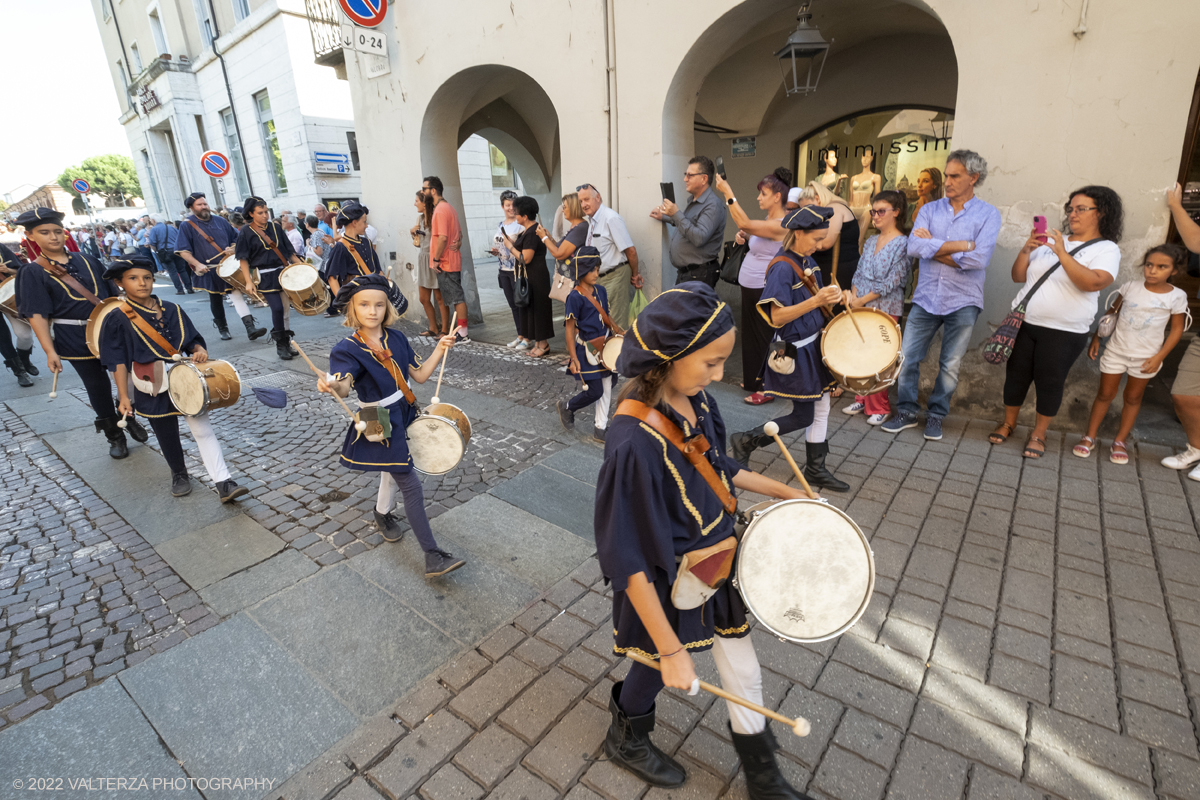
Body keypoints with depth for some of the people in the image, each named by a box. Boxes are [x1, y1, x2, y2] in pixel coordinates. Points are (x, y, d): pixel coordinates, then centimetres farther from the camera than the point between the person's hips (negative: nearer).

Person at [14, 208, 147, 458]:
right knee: (98, 388, 6)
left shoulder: (87, 261, 7)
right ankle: (115, 436, 22)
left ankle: (129, 418, 33)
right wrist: (49, 351, -13)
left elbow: (113, 294, 14)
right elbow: (37, 315, -7)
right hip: (77, 341, -3)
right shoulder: (33, 272, -3)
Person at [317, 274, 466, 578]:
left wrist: (439, 350, -7)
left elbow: (420, 375, 5)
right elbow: (344, 387, -33)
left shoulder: (397, 339, 1)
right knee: (411, 486, -9)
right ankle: (433, 557, -4)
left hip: (404, 415, 7)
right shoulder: (347, 349, -16)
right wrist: (332, 386, -56)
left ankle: (382, 514, 57)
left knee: (393, 473, 27)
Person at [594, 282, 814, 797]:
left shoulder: (694, 399, -11)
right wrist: (671, 649, -23)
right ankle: (626, 740, 57)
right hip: (669, 585, -7)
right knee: (657, 666, 22)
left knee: (743, 672, 23)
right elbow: (629, 561, -28)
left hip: (716, 561, 7)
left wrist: (779, 491, 10)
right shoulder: (634, 444, -36)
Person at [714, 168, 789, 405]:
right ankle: (755, 379, 33)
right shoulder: (768, 222, 9)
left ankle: (766, 388, 11)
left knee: (761, 338, -1)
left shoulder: (779, 225, -21)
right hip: (751, 287, 10)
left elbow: (744, 223, -33)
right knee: (751, 335, 19)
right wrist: (745, 238, 3)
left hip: (762, 290, -10)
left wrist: (728, 193, -30)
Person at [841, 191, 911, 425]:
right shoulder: (871, 241, 13)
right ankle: (863, 399, 23)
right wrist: (852, 294, -5)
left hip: (885, 309, -6)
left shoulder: (902, 243, -8)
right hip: (860, 307, 6)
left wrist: (861, 300, -14)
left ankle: (879, 408, 10)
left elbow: (892, 281, -14)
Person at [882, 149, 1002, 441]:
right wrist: (961, 245, -14)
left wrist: (933, 248, -10)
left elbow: (978, 259, -16)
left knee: (950, 365, 7)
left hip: (963, 302, -2)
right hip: (926, 298, 2)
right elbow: (913, 247, -12)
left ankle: (936, 415, 23)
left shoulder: (988, 214, -1)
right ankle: (906, 412, 17)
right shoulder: (930, 210, 6)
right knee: (907, 357, 1)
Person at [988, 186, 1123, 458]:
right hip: (1024, 322, 3)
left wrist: (1063, 254, -26)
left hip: (1064, 332, -3)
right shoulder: (1048, 241, 10)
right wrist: (1026, 250, -8)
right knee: (1015, 375, 8)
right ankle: (1008, 423, 25)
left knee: (1049, 383, 4)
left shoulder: (1106, 249, -2)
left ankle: (1038, 434, 19)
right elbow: (1018, 277, 8)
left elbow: (1093, 283, -21)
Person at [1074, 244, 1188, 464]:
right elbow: (1112, 312, 5)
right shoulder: (1130, 287, -4)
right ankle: (1089, 437, 13)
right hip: (1116, 351, 0)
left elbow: (1177, 329, -2)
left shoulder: (1176, 296, -5)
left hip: (1146, 357, 0)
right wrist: (1096, 338, 2)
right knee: (1105, 394, 6)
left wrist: (1159, 357, -9)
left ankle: (1120, 442, 19)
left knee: (1133, 398, 11)